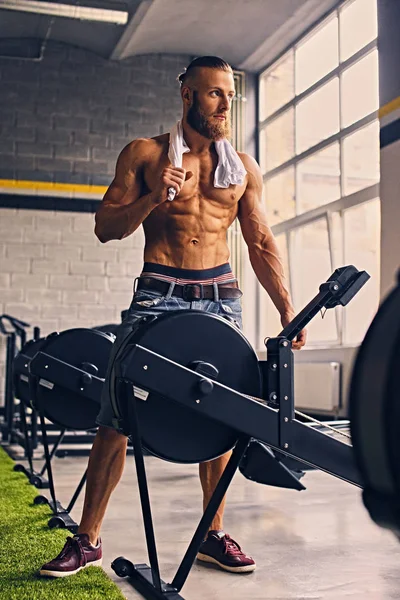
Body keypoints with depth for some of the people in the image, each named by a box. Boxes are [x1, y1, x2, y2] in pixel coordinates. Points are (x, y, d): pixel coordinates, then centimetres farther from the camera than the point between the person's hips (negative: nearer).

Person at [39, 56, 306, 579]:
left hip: (221, 295, 3)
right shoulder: (144, 155, 5)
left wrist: (287, 309, 5)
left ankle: (214, 534, 18)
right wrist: (153, 197, -14)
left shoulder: (243, 167, 12)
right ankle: (87, 539, 7)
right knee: (117, 415, -5)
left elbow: (262, 244, 12)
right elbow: (106, 227, 3)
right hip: (158, 293, -2)